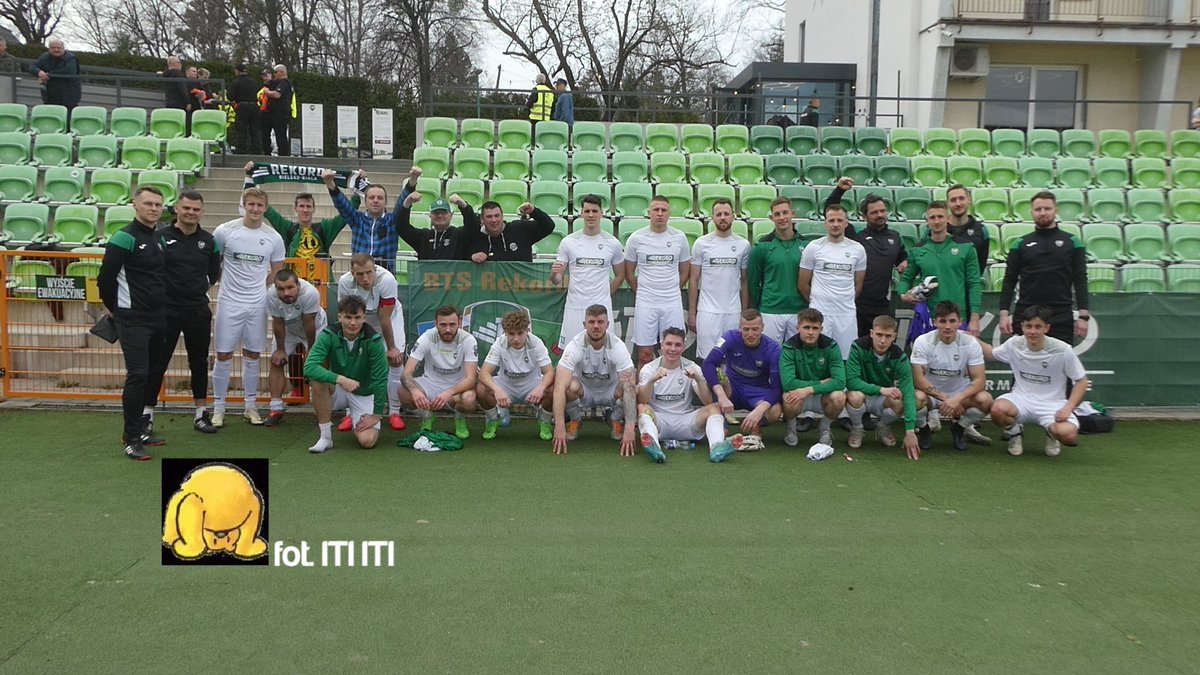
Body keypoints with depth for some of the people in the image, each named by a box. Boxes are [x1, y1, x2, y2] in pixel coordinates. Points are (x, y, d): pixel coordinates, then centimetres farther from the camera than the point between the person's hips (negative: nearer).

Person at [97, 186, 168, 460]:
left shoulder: (159, 238, 12)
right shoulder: (125, 238, -12)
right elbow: (105, 278, -13)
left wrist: (161, 306, 16)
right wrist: (117, 309, -1)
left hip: (157, 319, 8)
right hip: (133, 320, -8)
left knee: (149, 374, 12)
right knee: (138, 375, -10)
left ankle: (137, 430, 23)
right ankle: (131, 439, -1)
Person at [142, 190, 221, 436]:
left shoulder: (209, 241, 5)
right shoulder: (160, 236, -5)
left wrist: (198, 290, 7)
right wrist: (165, 289, -4)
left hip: (198, 311, 3)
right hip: (166, 310, -3)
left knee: (199, 362, 11)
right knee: (157, 362, 3)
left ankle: (201, 414, 21)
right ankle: (147, 414, 14)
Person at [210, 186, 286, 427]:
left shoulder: (274, 238, 1)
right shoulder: (225, 231, -4)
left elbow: (277, 273, 12)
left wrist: (257, 289, 5)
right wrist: (227, 282, 1)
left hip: (258, 305, 2)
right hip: (229, 302, -2)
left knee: (252, 355, 10)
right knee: (223, 355, 2)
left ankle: (251, 406, 21)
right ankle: (218, 407, 13)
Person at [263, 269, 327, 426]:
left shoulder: (310, 293, -41)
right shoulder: (271, 296, -33)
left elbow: (308, 323, -28)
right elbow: (278, 324, -18)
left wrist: (311, 349, -15)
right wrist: (280, 349, -9)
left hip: (315, 328, -3)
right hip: (288, 330, 3)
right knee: (276, 362, -5)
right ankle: (276, 410, 1)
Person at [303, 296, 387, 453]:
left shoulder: (373, 340, -21)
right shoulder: (329, 335, -18)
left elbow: (380, 379, -16)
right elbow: (309, 367, -30)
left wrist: (377, 414, -14)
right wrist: (340, 379, -41)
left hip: (364, 394, -1)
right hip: (338, 390, 1)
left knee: (367, 441, -20)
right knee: (318, 380, -32)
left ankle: (354, 417, 17)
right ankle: (325, 436, -16)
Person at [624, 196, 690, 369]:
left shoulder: (679, 237, 3)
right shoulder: (636, 238, -1)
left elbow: (685, 271, 13)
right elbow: (629, 273, 9)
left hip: (673, 302, 1)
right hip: (645, 303, -1)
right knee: (645, 353, 3)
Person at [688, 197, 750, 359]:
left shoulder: (743, 245, 5)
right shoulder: (701, 244, 0)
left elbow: (744, 281, 10)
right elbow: (693, 280, 3)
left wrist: (745, 312, 7)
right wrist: (691, 312, 0)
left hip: (734, 312, 2)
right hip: (707, 311, -2)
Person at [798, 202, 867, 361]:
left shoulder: (857, 249, 5)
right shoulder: (813, 248, -2)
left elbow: (858, 284, 15)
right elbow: (803, 284, 5)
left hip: (847, 314, 2)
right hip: (819, 313, -2)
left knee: (847, 358, 5)